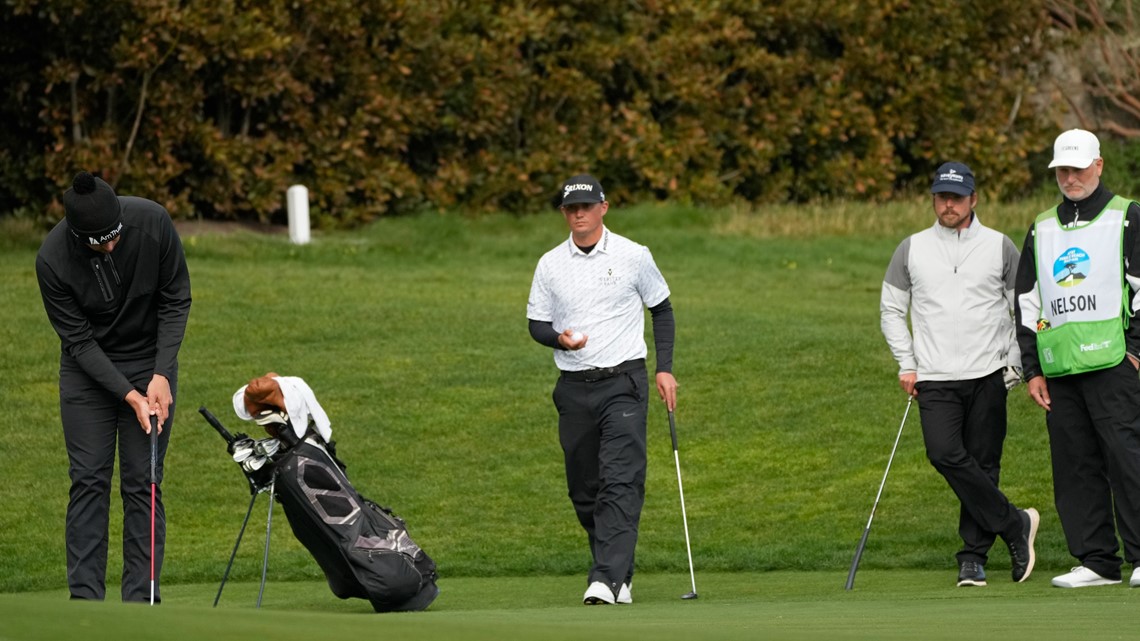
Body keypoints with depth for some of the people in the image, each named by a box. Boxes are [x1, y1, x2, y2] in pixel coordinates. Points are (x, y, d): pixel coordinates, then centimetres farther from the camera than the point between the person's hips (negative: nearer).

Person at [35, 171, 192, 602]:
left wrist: (161, 375, -18)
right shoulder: (52, 260, -26)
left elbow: (176, 300, -11)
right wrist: (128, 396, -23)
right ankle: (85, 600, 0)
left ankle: (141, 600, -1)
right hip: (88, 368, 0)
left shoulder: (153, 222, -24)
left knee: (143, 483, -2)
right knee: (89, 481, -4)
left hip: (150, 363, 1)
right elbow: (78, 339, -18)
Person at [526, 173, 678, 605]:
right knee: (584, 490, 6)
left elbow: (662, 310, 11)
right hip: (574, 387, 4)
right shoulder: (551, 265, 6)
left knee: (621, 482, -16)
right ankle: (621, 576, 19)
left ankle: (608, 578, -25)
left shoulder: (633, 257, 0)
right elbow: (536, 323, 11)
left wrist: (665, 369, 4)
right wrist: (560, 339, -12)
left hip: (623, 381, -4)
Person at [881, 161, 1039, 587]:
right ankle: (1014, 524, -7)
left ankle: (973, 556, 7)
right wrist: (907, 364, 5)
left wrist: (1014, 364, 3)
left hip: (988, 377, 0)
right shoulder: (911, 250, 8)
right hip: (934, 380, 0)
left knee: (983, 464, -1)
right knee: (945, 454, -18)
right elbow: (891, 309, 14)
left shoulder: (1000, 248, 5)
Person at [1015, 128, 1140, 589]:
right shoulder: (1042, 230, 18)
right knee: (1074, 464, 3)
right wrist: (1031, 370, 12)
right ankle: (1097, 561, 7)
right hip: (1059, 369, 5)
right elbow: (1027, 301, 19)